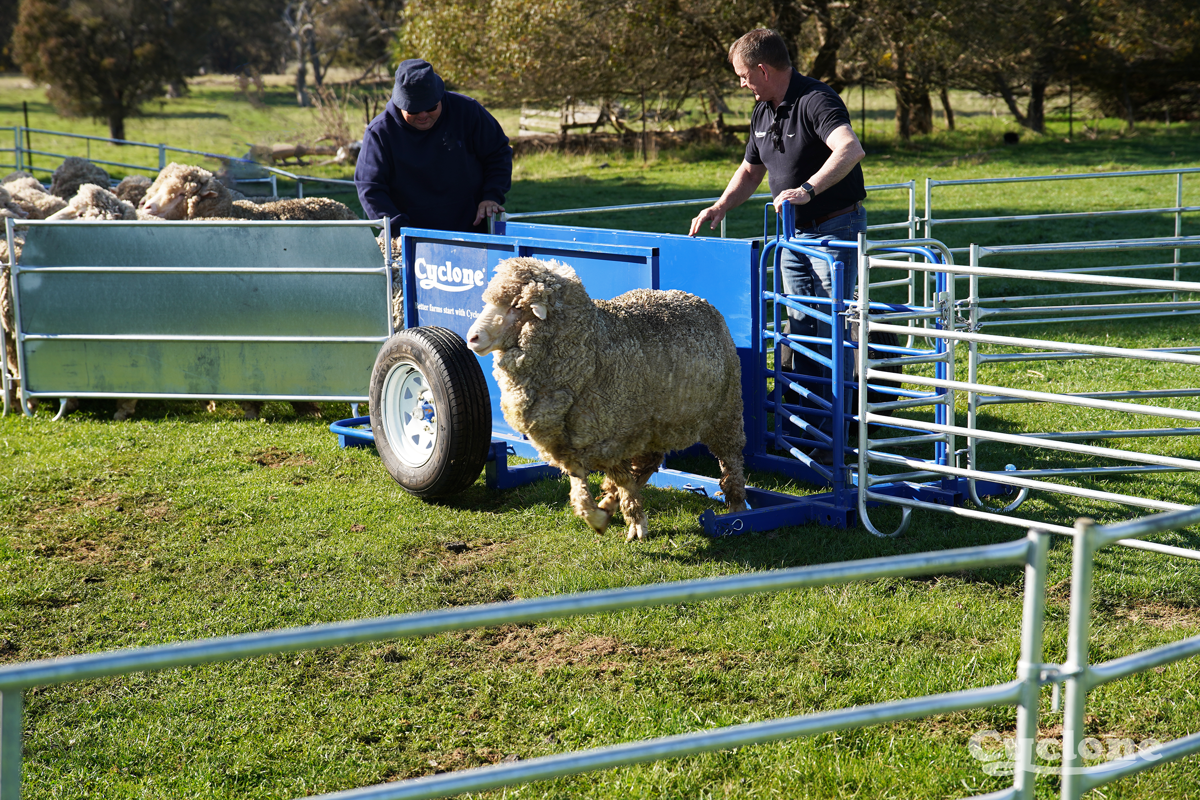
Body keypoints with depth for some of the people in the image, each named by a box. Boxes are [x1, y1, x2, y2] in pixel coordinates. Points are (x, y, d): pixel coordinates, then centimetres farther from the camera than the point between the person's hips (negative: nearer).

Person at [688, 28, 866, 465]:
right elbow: (751, 170, 21)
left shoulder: (816, 101, -20)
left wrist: (808, 188, -48)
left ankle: (830, 436, -3)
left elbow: (850, 149, -37)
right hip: (794, 233, 9)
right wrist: (720, 207, 7)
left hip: (836, 229, -9)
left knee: (833, 331, -7)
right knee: (799, 331, 11)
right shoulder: (763, 112, 9)